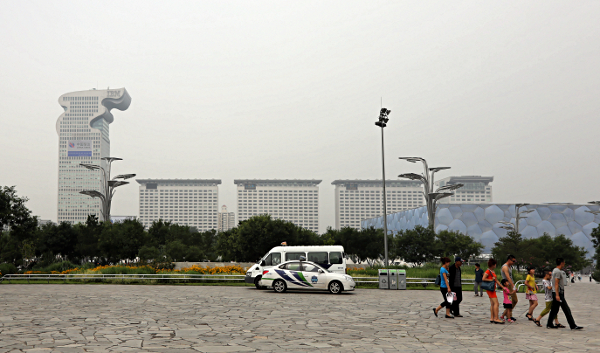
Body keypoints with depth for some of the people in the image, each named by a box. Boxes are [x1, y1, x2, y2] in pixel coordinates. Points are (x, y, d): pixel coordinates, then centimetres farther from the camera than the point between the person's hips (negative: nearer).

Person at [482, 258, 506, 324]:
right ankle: (496, 318, -16)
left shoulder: (493, 272, 17)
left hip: (493, 289, 10)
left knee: (492, 304, 8)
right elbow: (483, 279, -21)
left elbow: (496, 281, 22)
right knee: (496, 303, -13)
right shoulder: (488, 271, -12)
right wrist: (491, 280, -17)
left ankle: (492, 318, 10)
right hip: (490, 289, -10)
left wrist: (502, 287, 21)